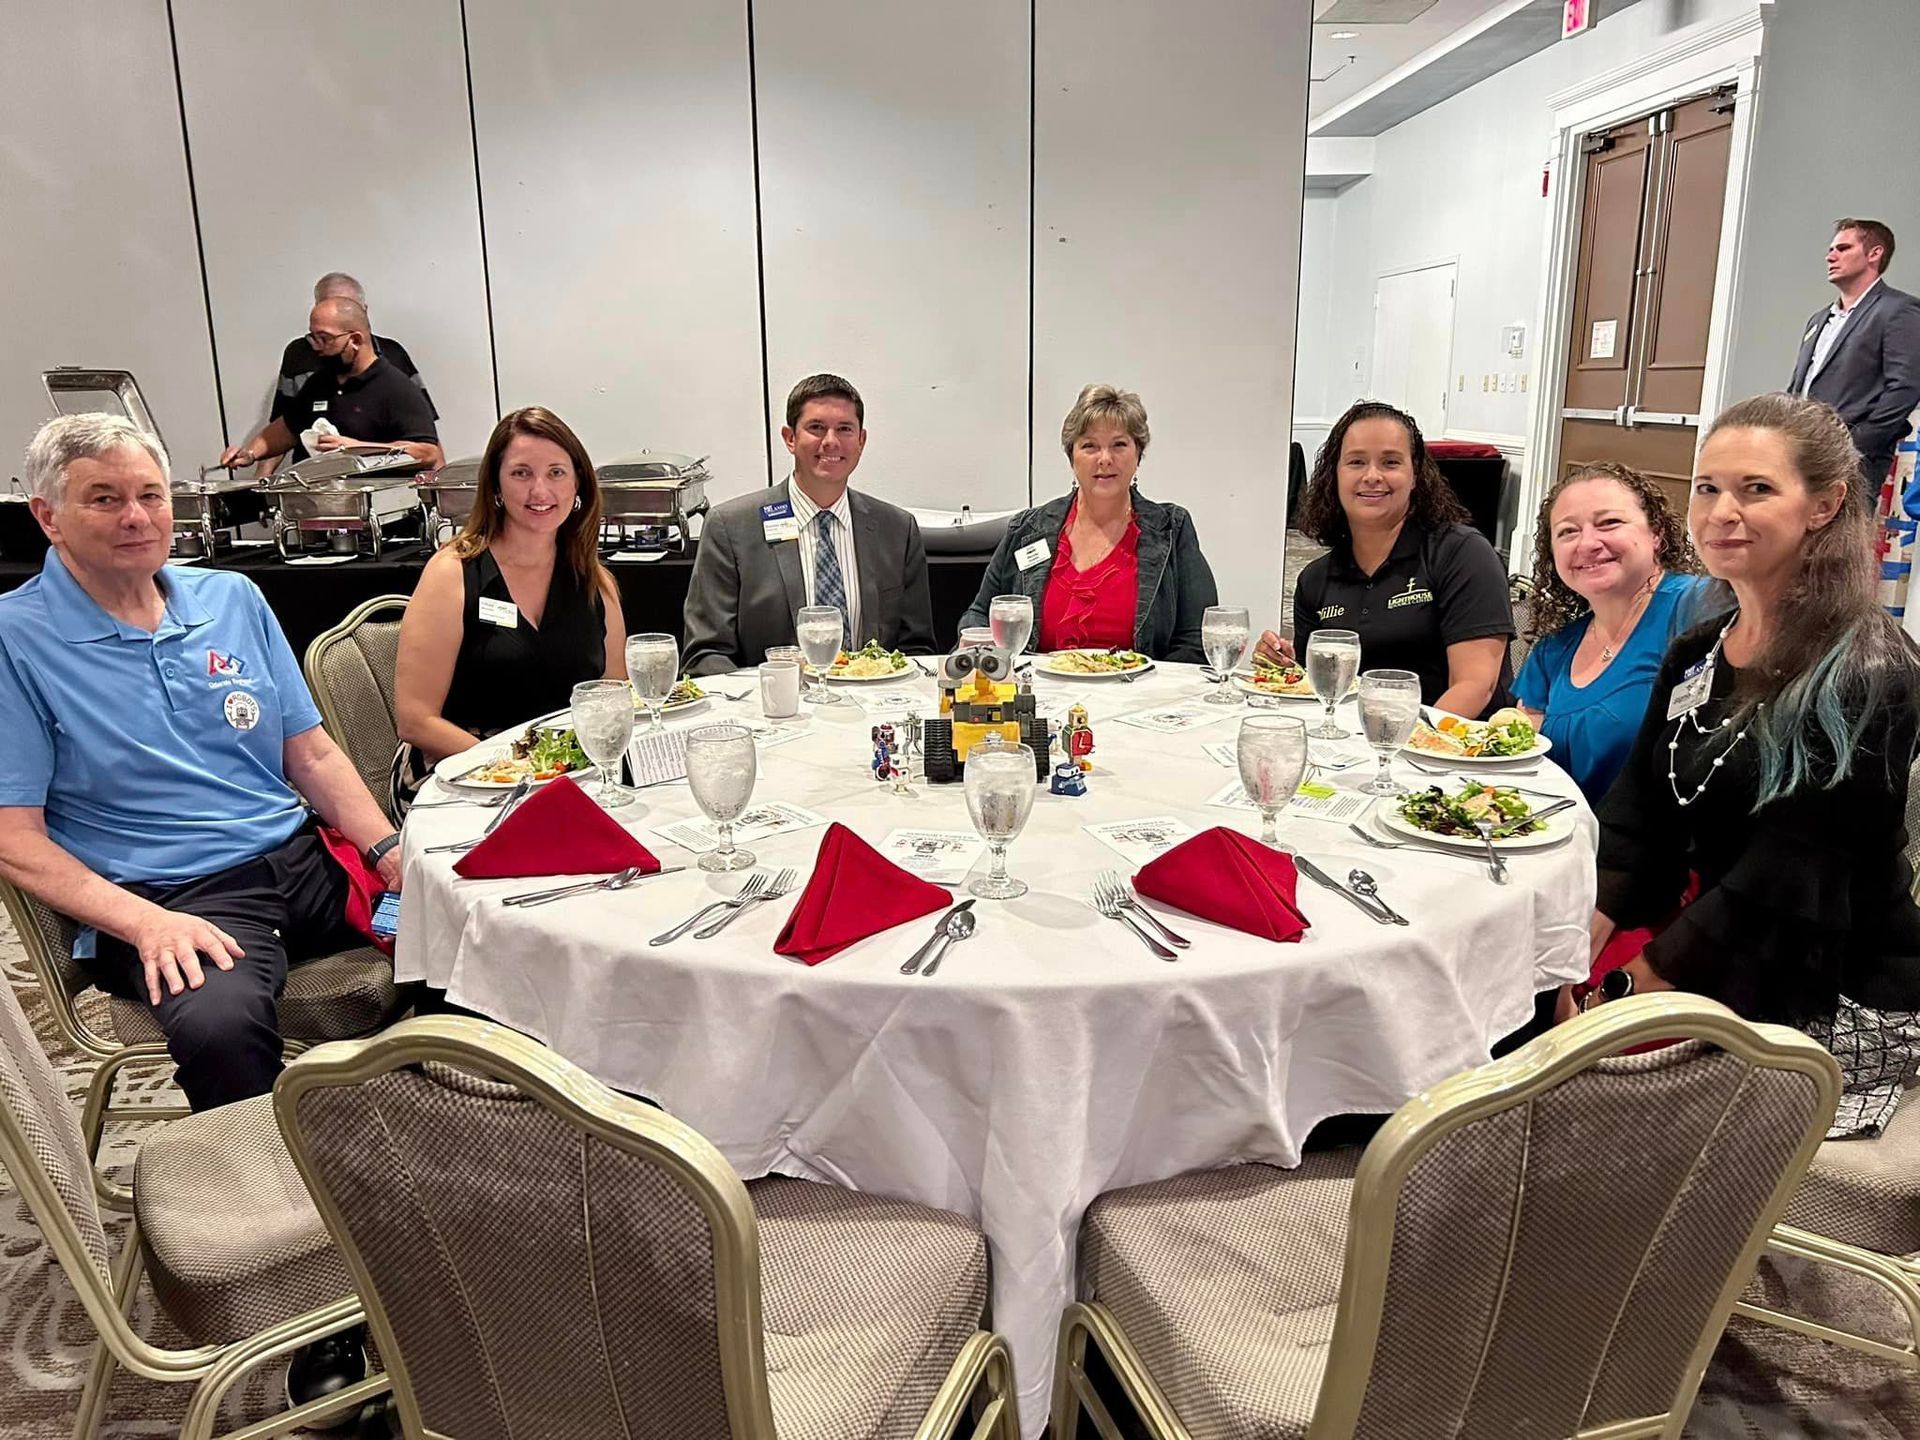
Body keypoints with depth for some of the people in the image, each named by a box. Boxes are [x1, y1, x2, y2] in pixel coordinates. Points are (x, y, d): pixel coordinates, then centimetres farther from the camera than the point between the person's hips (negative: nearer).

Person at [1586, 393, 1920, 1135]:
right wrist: (1586, 935, -11)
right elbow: (1637, 817, 3)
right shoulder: (1696, 653, 6)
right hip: (1709, 943, 6)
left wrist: (1639, 983, -21)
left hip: (1838, 994, -6)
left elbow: (1784, 876, -22)